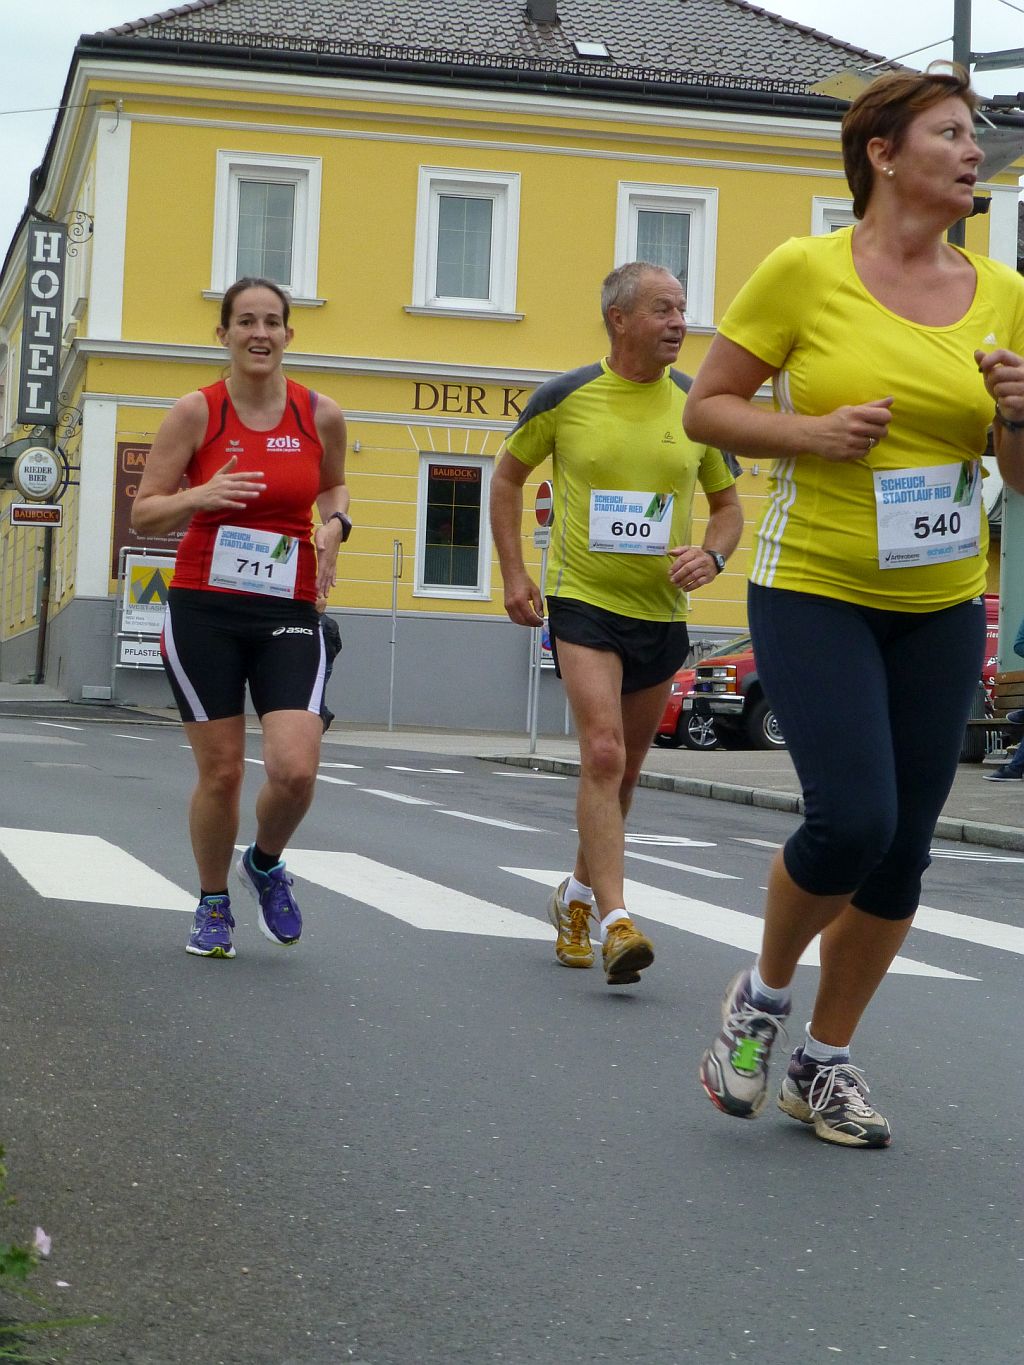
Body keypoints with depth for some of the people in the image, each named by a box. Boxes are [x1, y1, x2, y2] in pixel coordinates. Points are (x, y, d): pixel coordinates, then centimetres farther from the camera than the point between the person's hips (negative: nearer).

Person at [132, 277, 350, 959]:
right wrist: (200, 497, -18)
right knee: (221, 772, 1)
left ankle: (266, 864, 20)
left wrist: (335, 523, 1)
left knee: (295, 769, -13)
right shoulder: (195, 412, -3)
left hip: (289, 610, 1)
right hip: (204, 608, -1)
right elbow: (144, 513, 1)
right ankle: (214, 905, 25)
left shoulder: (321, 415, 2)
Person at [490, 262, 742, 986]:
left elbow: (728, 503, 12)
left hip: (662, 610, 4)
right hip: (584, 601, -4)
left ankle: (577, 895, 36)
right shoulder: (565, 398, -5)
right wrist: (514, 573, 2)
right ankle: (616, 921, -20)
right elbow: (508, 476, 10)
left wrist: (712, 556, -9)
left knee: (624, 769, 15)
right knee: (604, 754, -19)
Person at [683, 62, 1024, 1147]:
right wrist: (813, 432, -17)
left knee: (903, 849, 6)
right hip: (813, 589, -4)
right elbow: (705, 408, -2)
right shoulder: (805, 271, -7)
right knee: (852, 820, -17)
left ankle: (823, 1064, 25)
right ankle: (762, 995, 14)